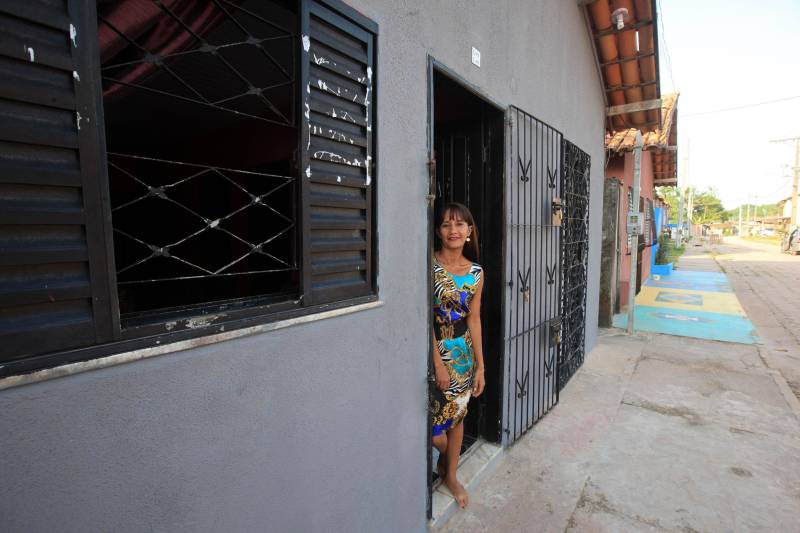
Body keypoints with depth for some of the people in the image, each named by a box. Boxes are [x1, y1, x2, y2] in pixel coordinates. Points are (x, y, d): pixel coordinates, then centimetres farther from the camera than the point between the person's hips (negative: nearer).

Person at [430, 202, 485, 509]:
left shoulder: (476, 272, 1)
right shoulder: (429, 265, -13)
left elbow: (474, 319, 4)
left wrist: (480, 366, 5)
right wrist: (438, 363, -16)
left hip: (462, 352, 4)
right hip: (433, 350, -4)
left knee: (457, 416, 17)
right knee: (433, 427, 3)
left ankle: (451, 475, 41)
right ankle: (444, 457, 40)